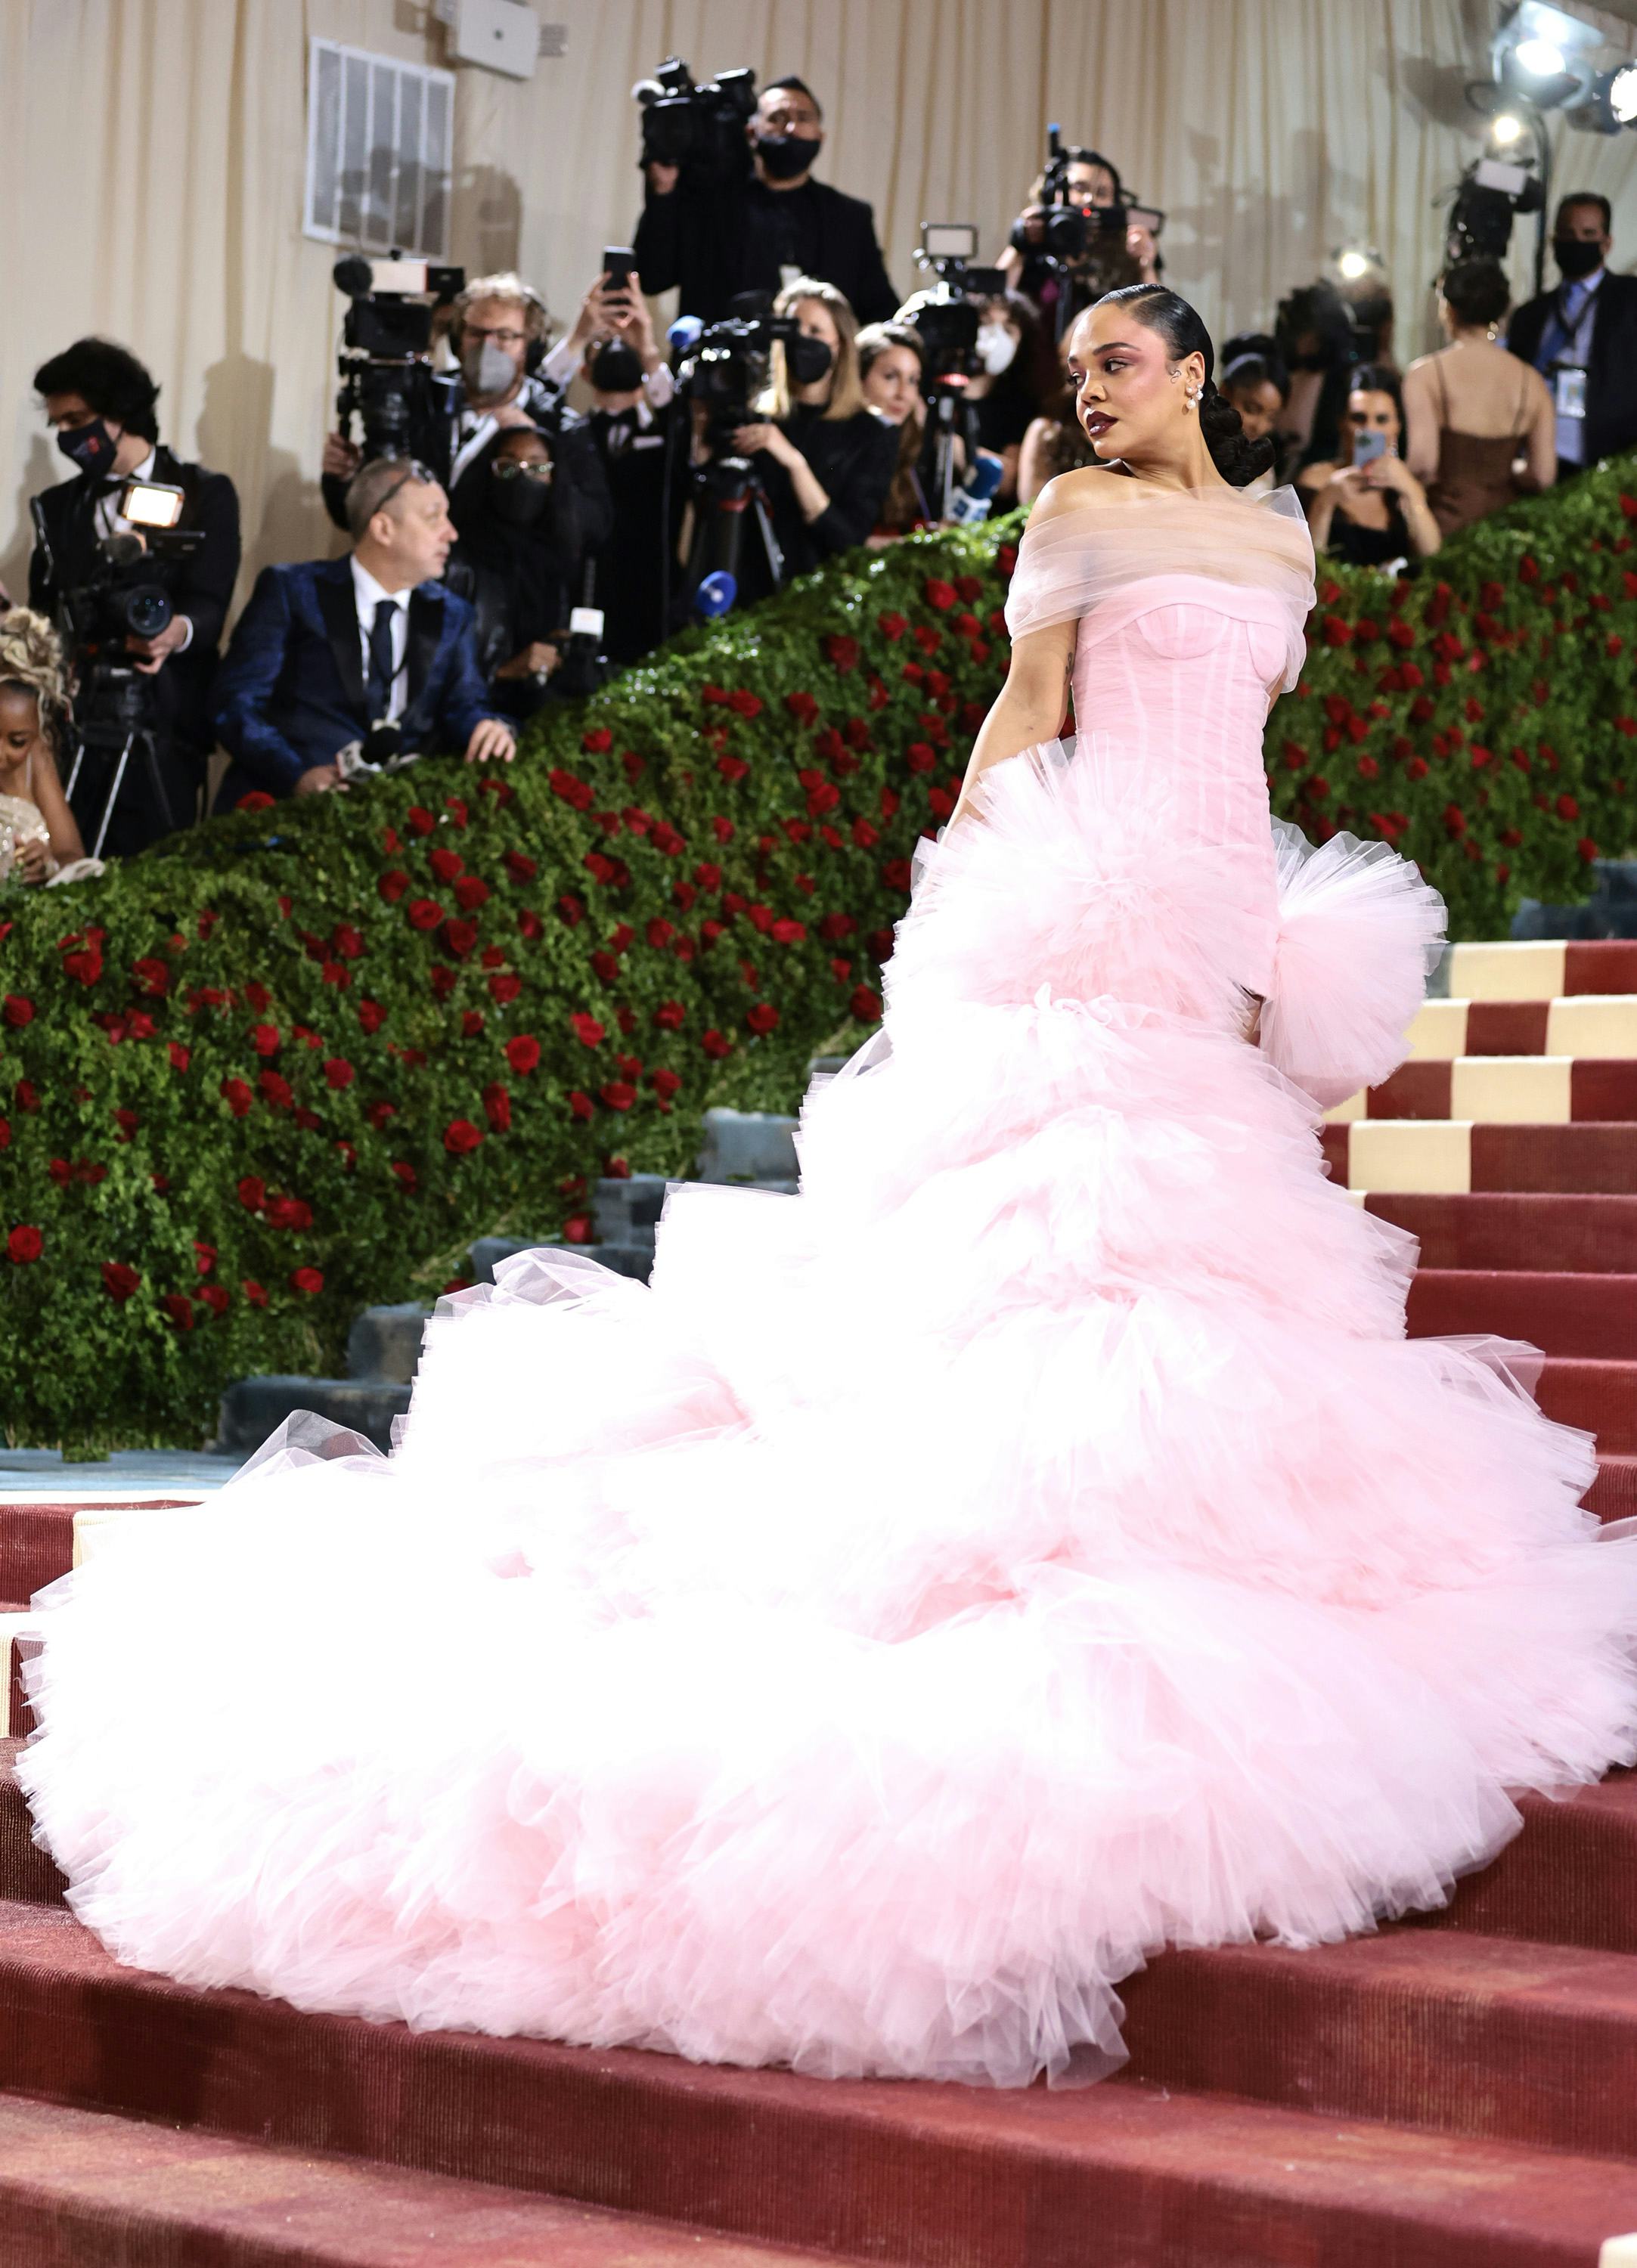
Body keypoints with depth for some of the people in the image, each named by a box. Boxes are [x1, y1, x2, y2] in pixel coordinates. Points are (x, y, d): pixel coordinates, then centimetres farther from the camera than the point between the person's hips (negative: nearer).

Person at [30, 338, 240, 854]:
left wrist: (176, 632, -29)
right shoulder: (57, 507, 17)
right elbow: (44, 615, 13)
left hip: (164, 728, -3)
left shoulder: (205, 496, 5)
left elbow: (209, 608, -7)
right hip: (70, 722, 3)